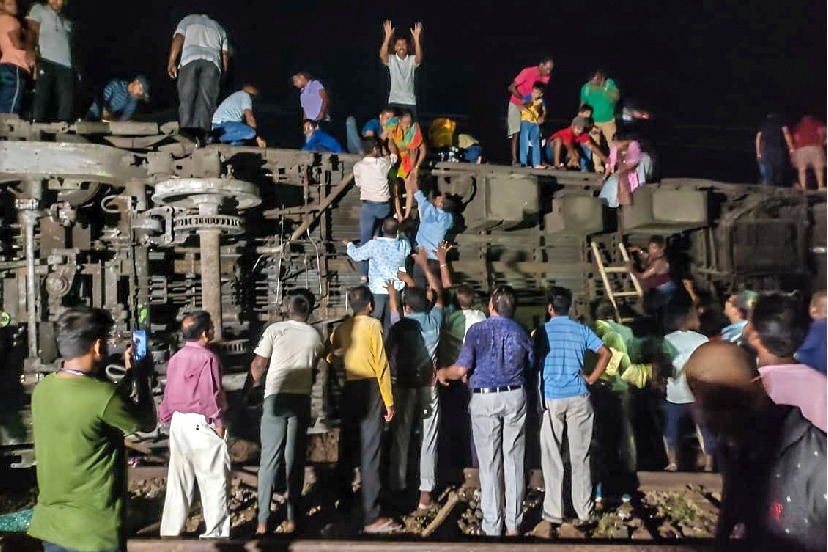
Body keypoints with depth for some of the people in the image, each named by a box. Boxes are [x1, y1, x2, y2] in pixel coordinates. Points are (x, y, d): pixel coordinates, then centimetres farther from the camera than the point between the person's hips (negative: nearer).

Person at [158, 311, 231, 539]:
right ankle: (215, 532, 10)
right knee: (214, 480, 3)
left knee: (178, 481, 15)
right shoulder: (208, 358, -15)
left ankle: (170, 531, 21)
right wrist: (218, 422, -8)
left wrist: (168, 418, 21)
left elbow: (168, 394, 13)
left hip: (178, 423, 8)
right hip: (202, 424, -8)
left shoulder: (175, 358, 9)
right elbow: (211, 395, -17)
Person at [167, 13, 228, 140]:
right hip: (212, 62, 1)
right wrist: (224, 74, 17)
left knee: (187, 99, -4)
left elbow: (178, 39, 8)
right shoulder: (219, 28, 33)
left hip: (190, 59, -1)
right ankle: (201, 134, -22)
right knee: (206, 100, -6)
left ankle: (186, 133, -18)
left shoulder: (188, 20, 26)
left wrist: (171, 62, 1)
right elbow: (225, 54, 18)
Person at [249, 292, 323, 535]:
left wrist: (256, 380, 21)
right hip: (302, 398, 2)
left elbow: (258, 365, 0)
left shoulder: (275, 329, -3)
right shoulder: (315, 336, 5)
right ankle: (292, 518, 13)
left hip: (276, 396, -2)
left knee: (269, 458, 4)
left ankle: (263, 520, 6)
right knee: (295, 458, 9)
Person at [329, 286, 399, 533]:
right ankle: (371, 518, -6)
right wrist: (389, 400, -8)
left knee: (347, 446, 19)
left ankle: (344, 499, 35)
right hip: (370, 388, -6)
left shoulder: (342, 327, 9)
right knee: (369, 451, -7)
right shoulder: (373, 324, -6)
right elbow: (381, 364, -11)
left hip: (349, 388, 6)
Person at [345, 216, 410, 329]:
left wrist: (349, 245, 17)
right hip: (396, 288, 3)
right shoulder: (404, 245, -12)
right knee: (390, 320, 17)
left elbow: (356, 255, -6)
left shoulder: (374, 245, -21)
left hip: (377, 289, -3)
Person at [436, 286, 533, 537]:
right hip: (515, 396, 3)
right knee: (514, 460, 10)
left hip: (485, 398, -3)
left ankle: (492, 527, 12)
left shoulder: (478, 330, -9)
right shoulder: (521, 333, 3)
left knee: (490, 463, 5)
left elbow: (461, 369, -13)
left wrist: (443, 373, 7)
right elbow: (529, 367, 10)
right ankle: (513, 524, 17)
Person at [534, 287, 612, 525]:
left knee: (552, 457, 6)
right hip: (578, 398, 2)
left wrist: (537, 395, 11)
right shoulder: (581, 330, 5)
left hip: (551, 398, -2)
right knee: (580, 456, 9)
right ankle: (584, 511, 15)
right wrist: (592, 379, 5)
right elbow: (606, 353, -1)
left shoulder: (542, 332, -2)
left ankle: (554, 512, 10)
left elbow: (533, 363, -2)